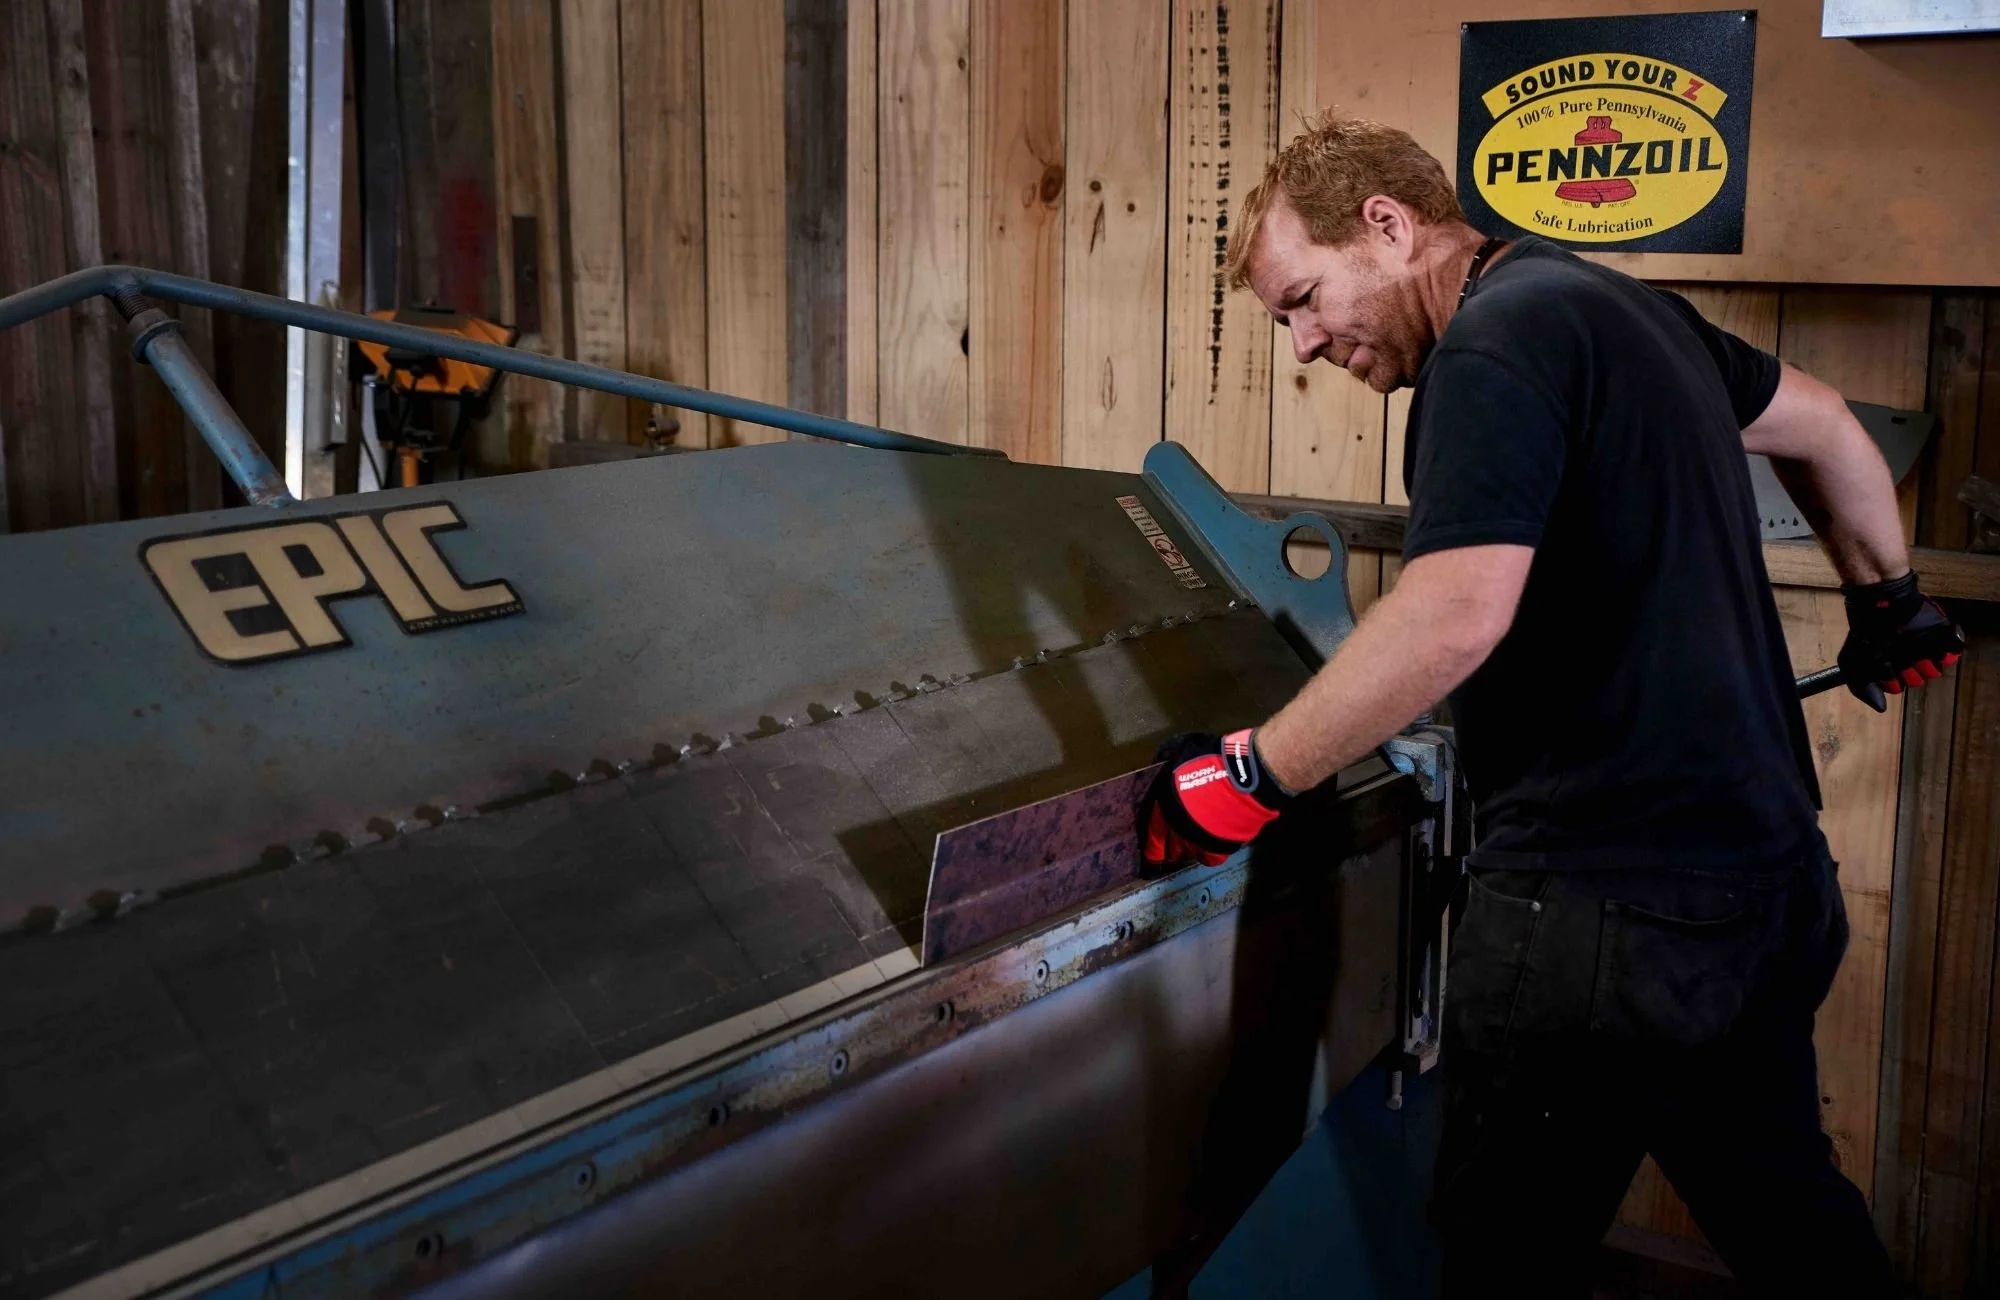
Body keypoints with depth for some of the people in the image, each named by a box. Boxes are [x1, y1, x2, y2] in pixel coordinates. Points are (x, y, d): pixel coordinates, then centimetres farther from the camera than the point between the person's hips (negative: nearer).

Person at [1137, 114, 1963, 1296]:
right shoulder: (1623, 306, 14)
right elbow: (1824, 427, 28)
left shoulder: (1496, 342, -15)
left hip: (1606, 903, -9)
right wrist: (1889, 595, 41)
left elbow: (1457, 614, -28)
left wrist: (1256, 773, -20)